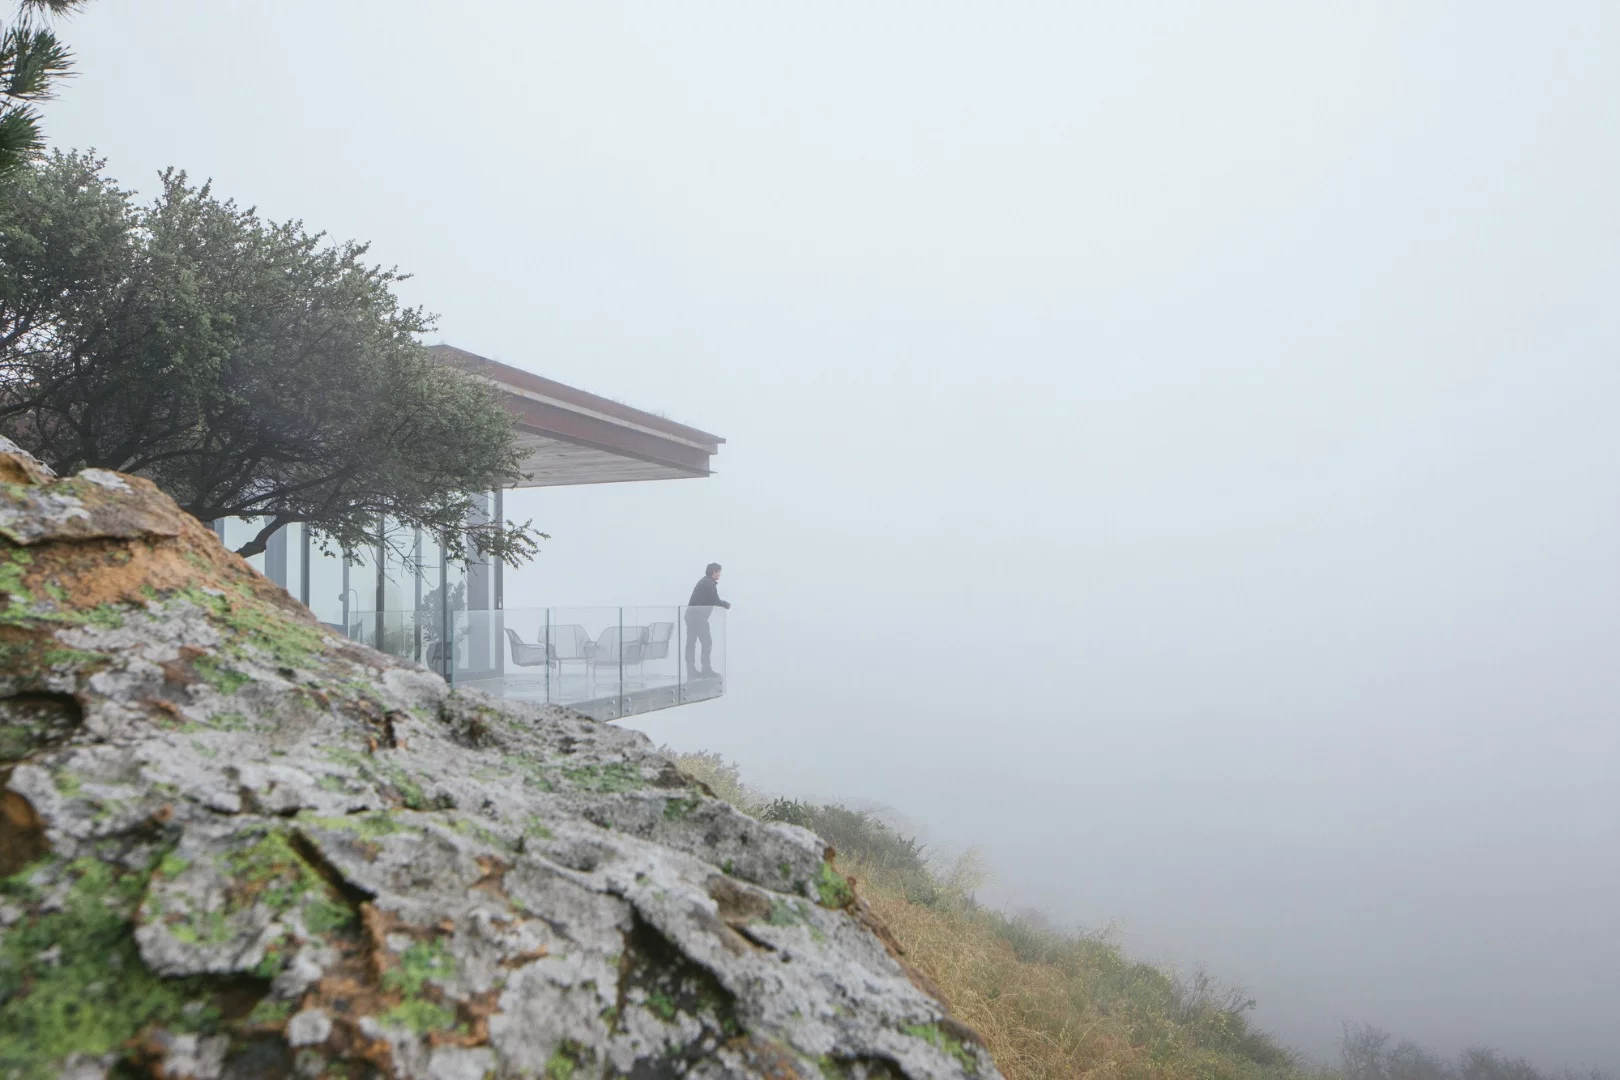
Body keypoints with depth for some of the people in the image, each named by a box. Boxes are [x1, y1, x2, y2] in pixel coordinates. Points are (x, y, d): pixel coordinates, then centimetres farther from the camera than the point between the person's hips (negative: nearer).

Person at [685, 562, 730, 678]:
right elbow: (715, 601, -11)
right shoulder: (710, 583, -10)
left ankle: (691, 671, 8)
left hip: (691, 615, 10)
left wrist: (723, 603, 21)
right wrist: (727, 605, 4)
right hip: (699, 617, -10)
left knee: (691, 643, 6)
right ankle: (706, 670, 0)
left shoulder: (704, 581, 21)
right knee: (707, 642, -2)